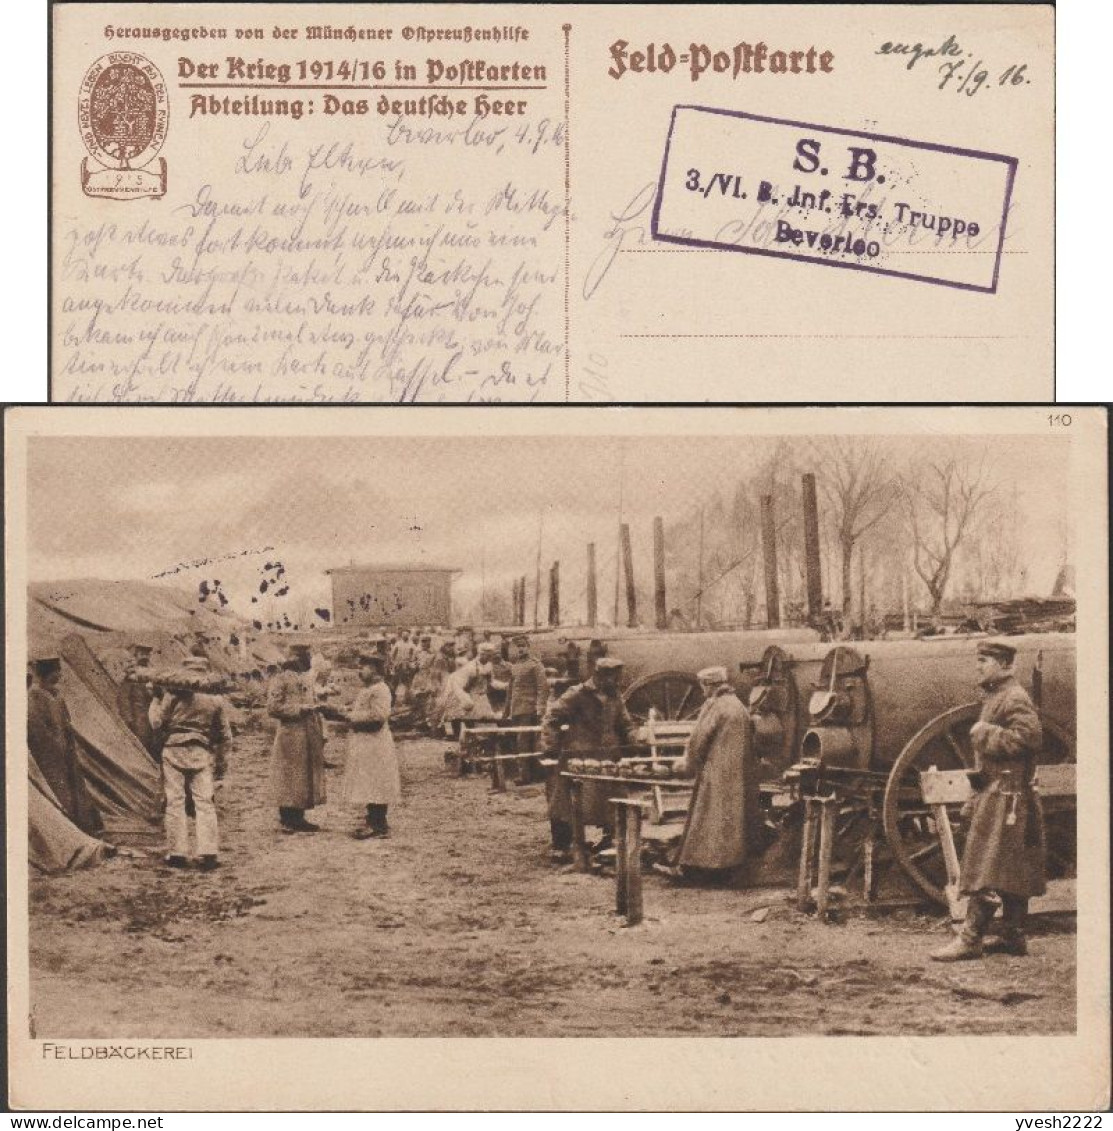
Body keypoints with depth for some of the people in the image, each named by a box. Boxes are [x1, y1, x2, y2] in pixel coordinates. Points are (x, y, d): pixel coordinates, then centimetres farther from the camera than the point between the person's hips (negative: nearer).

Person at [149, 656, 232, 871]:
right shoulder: (216, 697, 5)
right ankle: (208, 853, -2)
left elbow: (157, 722, -2)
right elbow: (225, 735, 11)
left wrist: (156, 701, 14)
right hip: (202, 754, 2)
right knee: (204, 803, 4)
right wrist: (220, 761, 21)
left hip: (174, 750, -2)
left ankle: (177, 853, 5)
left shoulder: (174, 691, -5)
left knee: (175, 801, 4)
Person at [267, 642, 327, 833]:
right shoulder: (280, 680, -8)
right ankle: (288, 821, 0)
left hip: (307, 737, 9)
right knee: (290, 779, -5)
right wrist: (298, 709, -19)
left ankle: (298, 819, 16)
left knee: (306, 778, 9)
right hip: (291, 737, -9)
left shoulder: (303, 680, 18)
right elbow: (272, 708, -15)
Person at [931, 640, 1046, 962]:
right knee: (1014, 871, 12)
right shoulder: (994, 697, 19)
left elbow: (1029, 737, -27)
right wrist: (976, 798, 23)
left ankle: (971, 939, -11)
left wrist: (985, 732, -19)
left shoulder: (1015, 699, -12)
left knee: (985, 869, -11)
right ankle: (1013, 937, 16)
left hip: (1005, 798, -10)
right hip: (994, 793, 10)